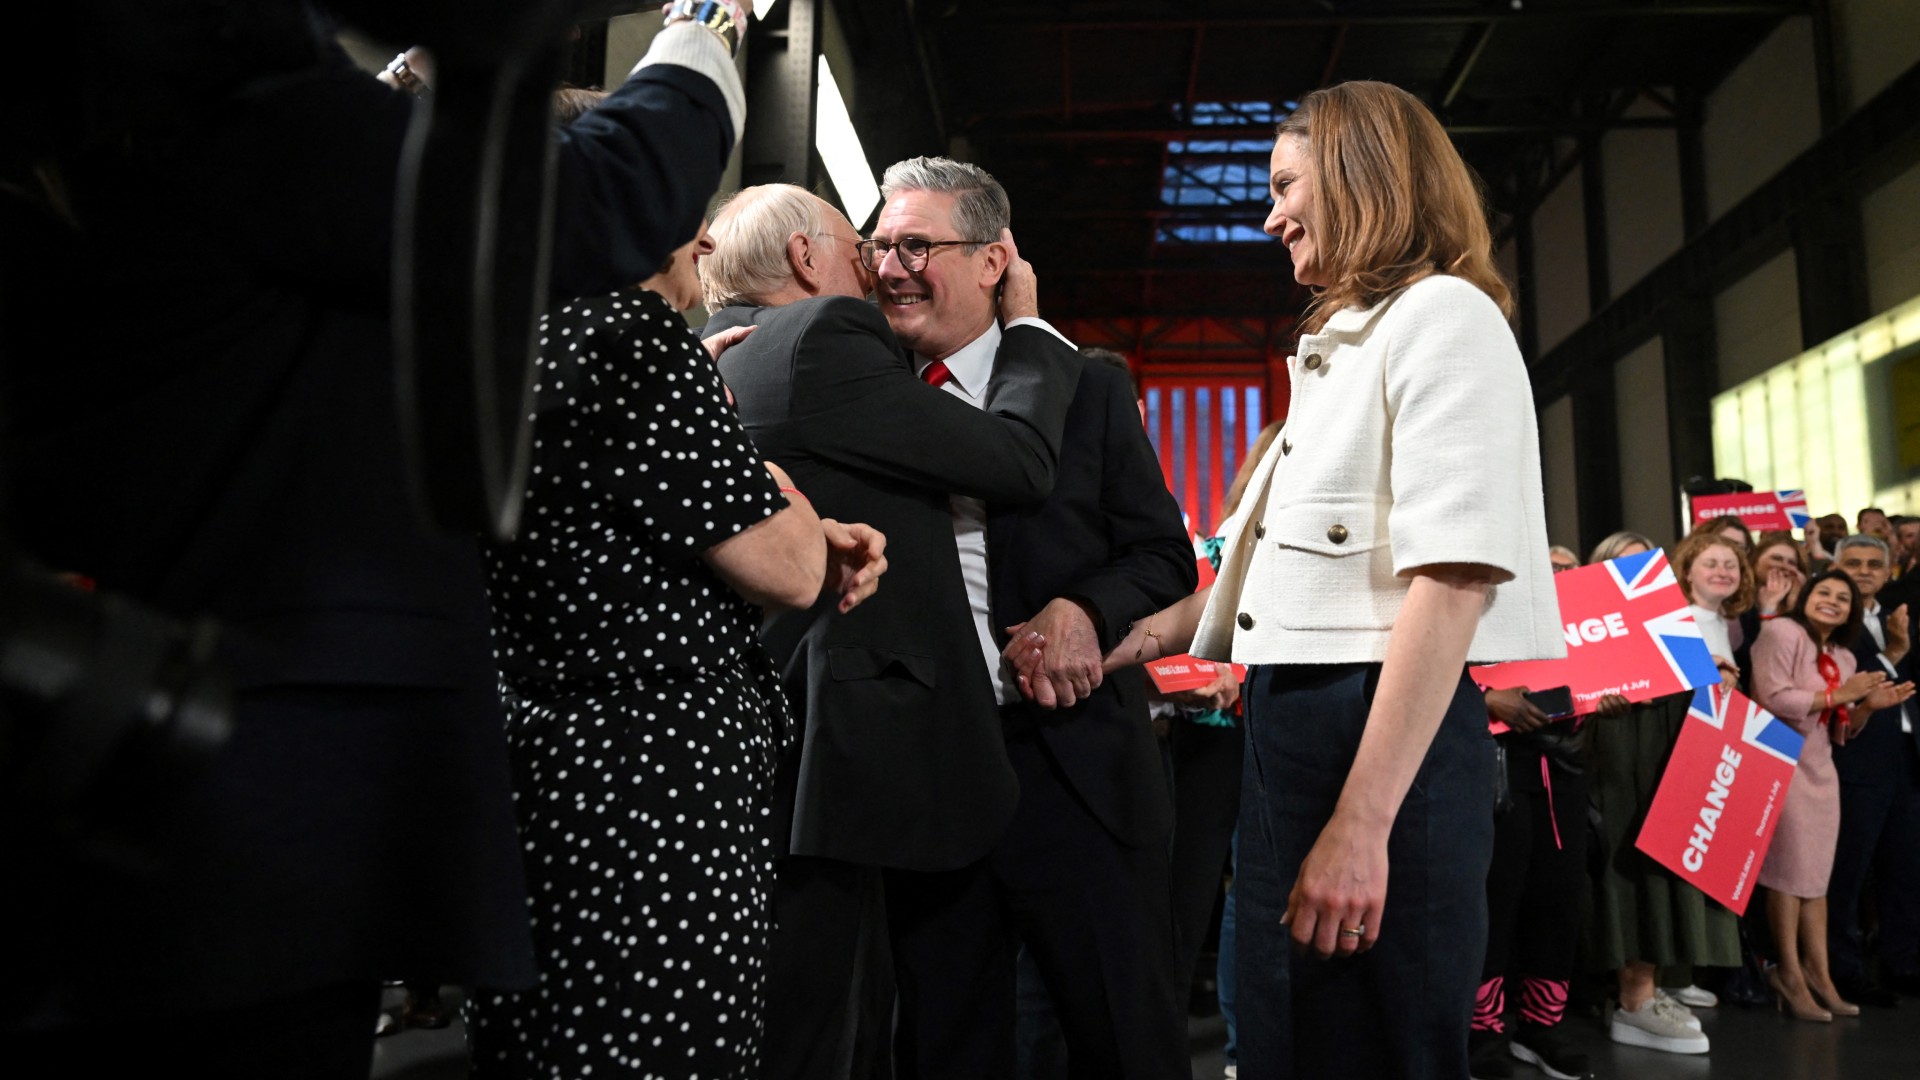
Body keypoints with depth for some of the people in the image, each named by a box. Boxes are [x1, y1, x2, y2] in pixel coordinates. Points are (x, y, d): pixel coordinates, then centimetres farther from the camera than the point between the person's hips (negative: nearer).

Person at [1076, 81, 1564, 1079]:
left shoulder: (1443, 316, -8)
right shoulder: (1335, 349, 21)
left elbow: (1454, 577, -19)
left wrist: (1361, 825, -24)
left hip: (1386, 736, -9)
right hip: (1287, 725, 9)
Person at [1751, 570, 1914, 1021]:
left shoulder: (1844, 658, 15)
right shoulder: (1781, 632, -9)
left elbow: (1839, 732, 16)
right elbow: (1772, 699, -20)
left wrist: (1868, 707, -2)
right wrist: (1838, 695, -14)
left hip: (1818, 769, 8)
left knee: (1816, 873, 9)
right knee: (1789, 870, -4)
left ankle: (1818, 974, 15)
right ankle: (1790, 976, 3)